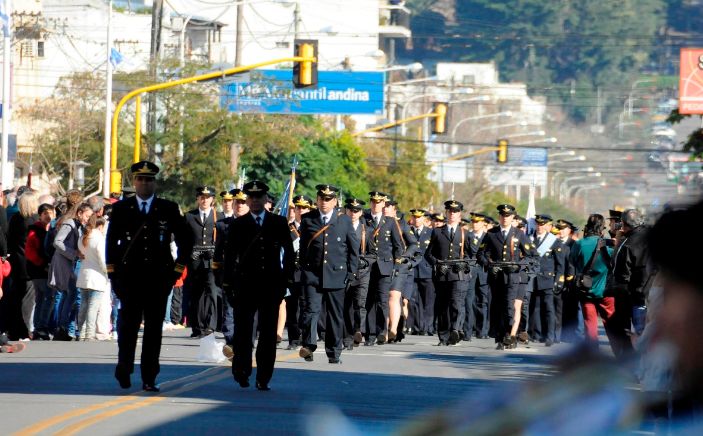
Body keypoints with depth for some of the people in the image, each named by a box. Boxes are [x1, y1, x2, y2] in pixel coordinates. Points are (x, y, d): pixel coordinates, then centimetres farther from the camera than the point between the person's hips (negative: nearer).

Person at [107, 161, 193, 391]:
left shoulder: (169, 210, 6)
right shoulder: (120, 209, 8)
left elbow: (186, 241, 11)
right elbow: (111, 241, 12)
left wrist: (177, 269, 4)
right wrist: (112, 273, 5)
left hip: (159, 278, 0)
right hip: (129, 276, 0)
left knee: (154, 329, 1)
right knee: (128, 325, -10)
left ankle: (149, 379, 5)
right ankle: (124, 368, 2)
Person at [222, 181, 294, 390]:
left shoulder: (279, 223, 9)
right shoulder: (237, 225, 8)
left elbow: (289, 252, 12)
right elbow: (229, 255, 8)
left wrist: (286, 278, 4)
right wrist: (227, 283, 3)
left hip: (271, 284, 1)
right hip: (245, 284, -1)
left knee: (268, 333, 2)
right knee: (242, 328, -10)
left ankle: (263, 379, 5)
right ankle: (241, 369, -17)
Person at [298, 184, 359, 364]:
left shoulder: (344, 221, 7)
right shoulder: (307, 220, 7)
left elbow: (353, 249, 9)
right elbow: (303, 247, 12)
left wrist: (351, 274, 3)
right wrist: (303, 269, 6)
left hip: (336, 275, 1)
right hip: (313, 274, -1)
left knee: (336, 314, 5)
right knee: (311, 309, -15)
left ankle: (334, 352, 12)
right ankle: (308, 346, -20)